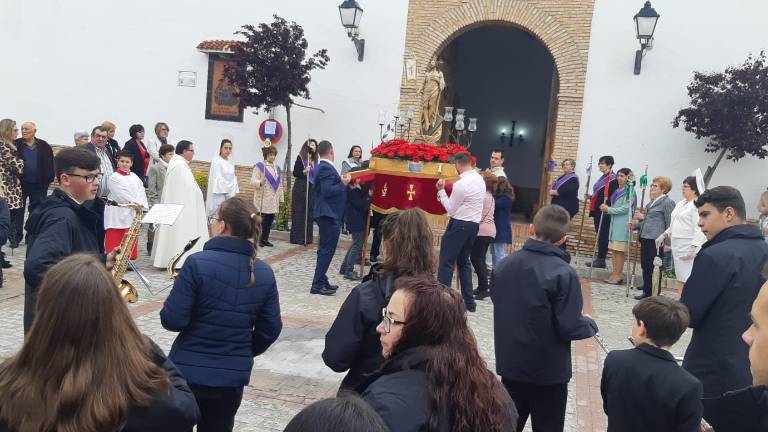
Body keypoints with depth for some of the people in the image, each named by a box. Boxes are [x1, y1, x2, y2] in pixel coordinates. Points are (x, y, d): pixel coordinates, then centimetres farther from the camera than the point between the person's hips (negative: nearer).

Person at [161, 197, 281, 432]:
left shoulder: (197, 263, -17)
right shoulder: (264, 273, -3)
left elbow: (173, 321, -16)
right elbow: (271, 329, 2)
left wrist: (175, 297, 5)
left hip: (188, 371, -3)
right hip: (233, 375, 4)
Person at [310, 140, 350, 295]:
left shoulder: (321, 167, 14)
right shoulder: (327, 168, -17)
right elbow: (327, 191, -25)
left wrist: (341, 182, 17)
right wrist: (343, 184, -18)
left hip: (327, 213, 11)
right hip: (330, 214, -11)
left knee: (325, 249, 16)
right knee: (327, 250, -7)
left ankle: (321, 281, 23)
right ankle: (317, 285, -4)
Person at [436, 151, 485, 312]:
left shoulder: (461, 184, -18)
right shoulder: (480, 180, 9)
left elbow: (450, 209, -9)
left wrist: (441, 191, -3)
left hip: (460, 225, -9)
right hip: (474, 224, 9)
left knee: (446, 262, -3)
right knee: (464, 261, 17)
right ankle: (469, 302, 19)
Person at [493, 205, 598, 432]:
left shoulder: (504, 265, -4)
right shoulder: (563, 273, -21)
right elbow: (570, 328, -20)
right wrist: (590, 324, 0)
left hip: (510, 364, 5)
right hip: (548, 370, -4)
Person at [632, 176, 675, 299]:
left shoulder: (667, 202, -9)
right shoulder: (651, 202, 17)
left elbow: (670, 224, -11)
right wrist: (637, 223, 11)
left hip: (656, 240, -8)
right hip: (645, 238, 8)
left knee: (654, 267, -1)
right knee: (645, 266, 13)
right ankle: (646, 292, 24)